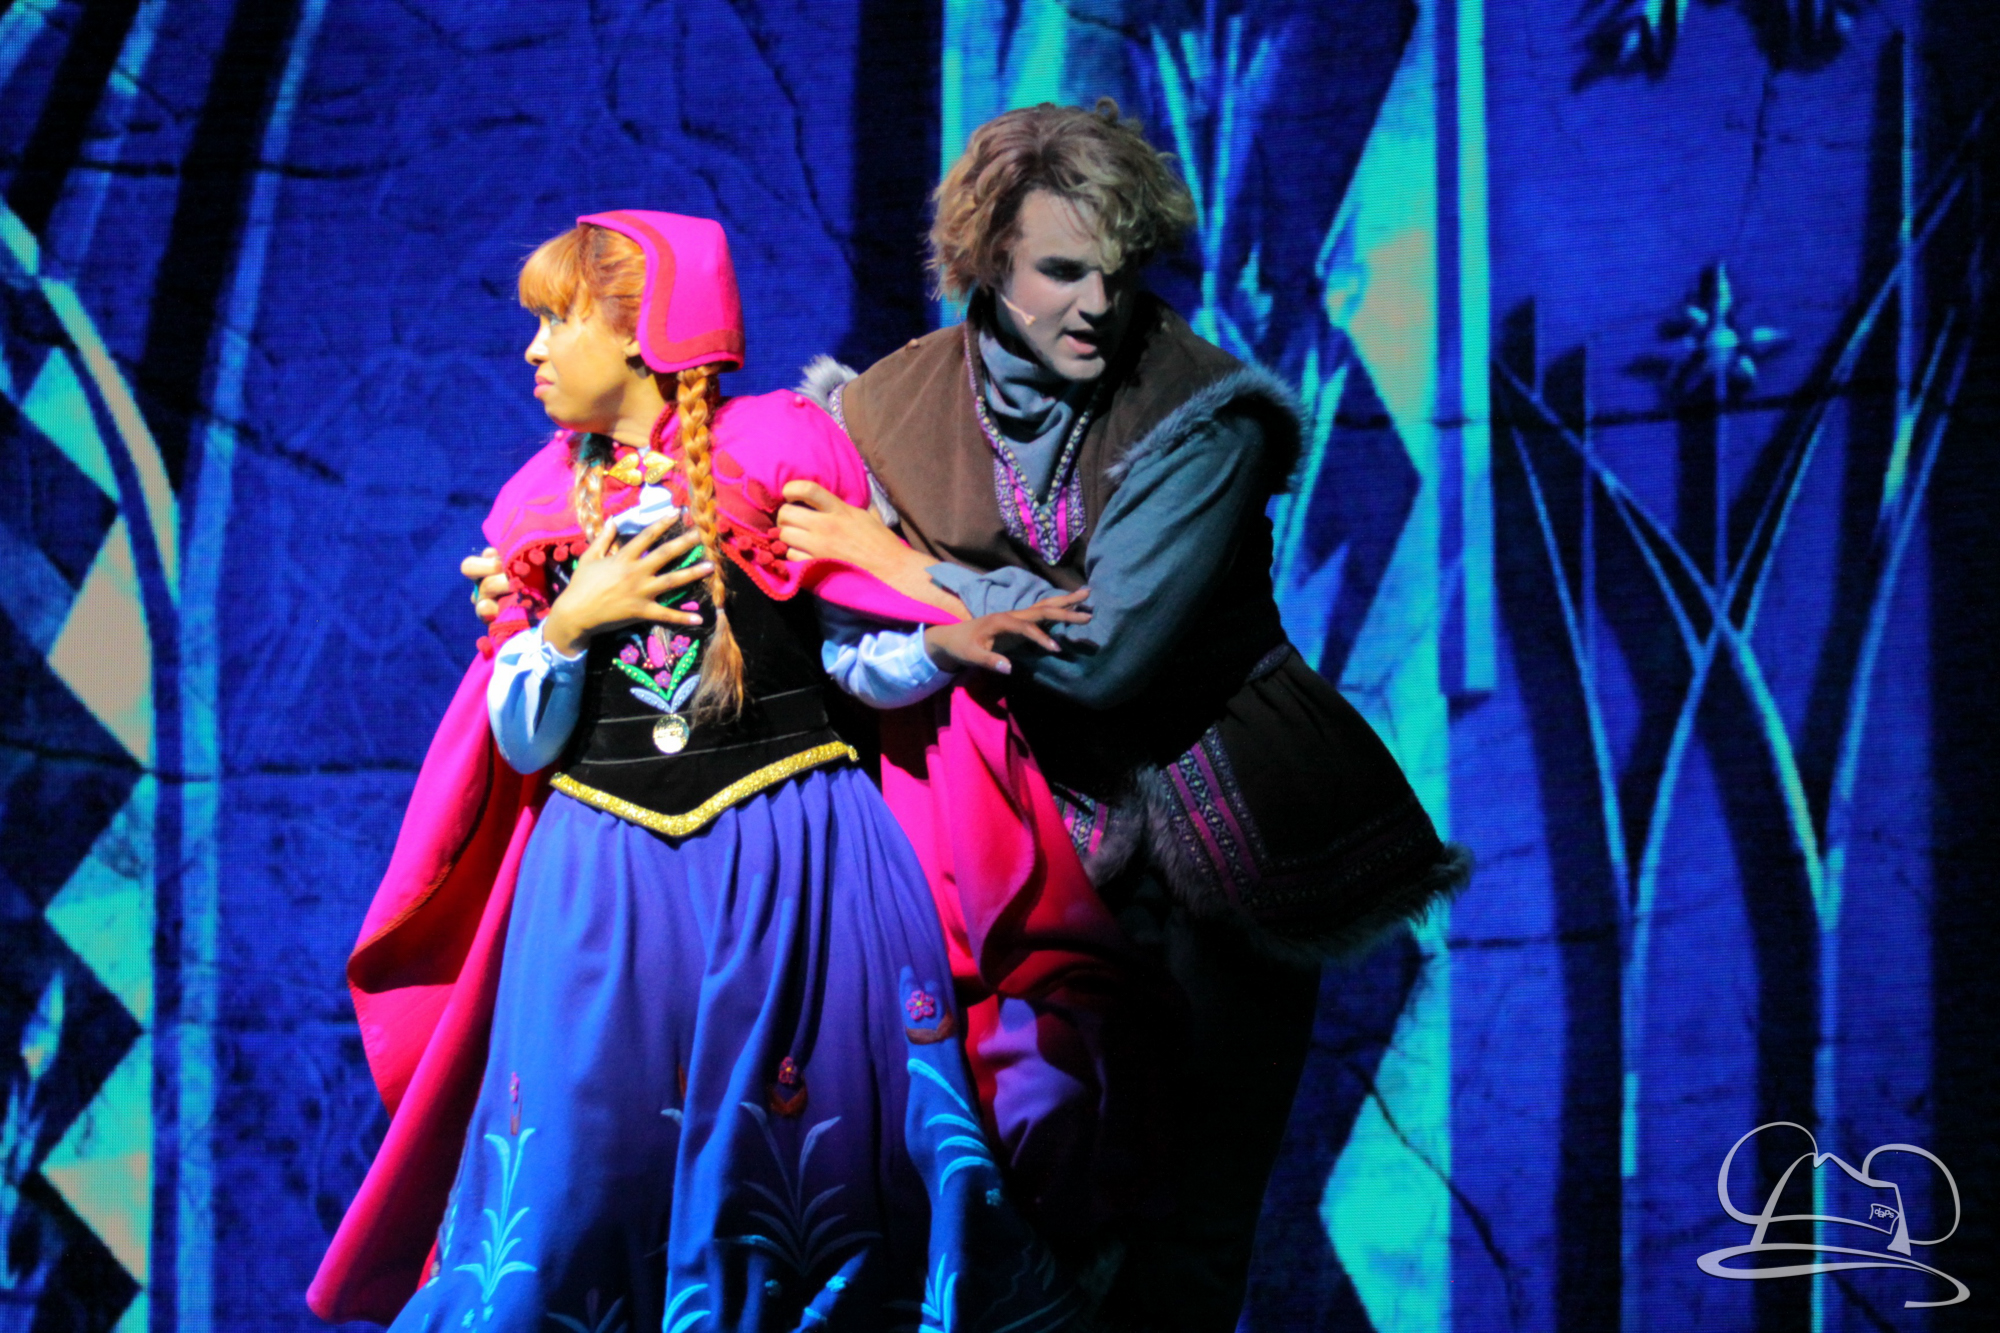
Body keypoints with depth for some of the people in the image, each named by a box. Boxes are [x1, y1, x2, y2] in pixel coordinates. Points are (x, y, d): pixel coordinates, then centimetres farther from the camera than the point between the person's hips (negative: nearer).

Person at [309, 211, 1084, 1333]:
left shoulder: (782, 449, 2)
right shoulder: (537, 507, 10)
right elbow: (526, 747, 6)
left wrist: (943, 645, -17)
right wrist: (569, 622, -9)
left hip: (794, 861, -2)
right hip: (610, 878, 2)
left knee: (826, 1154, -4)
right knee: (574, 1179, -4)